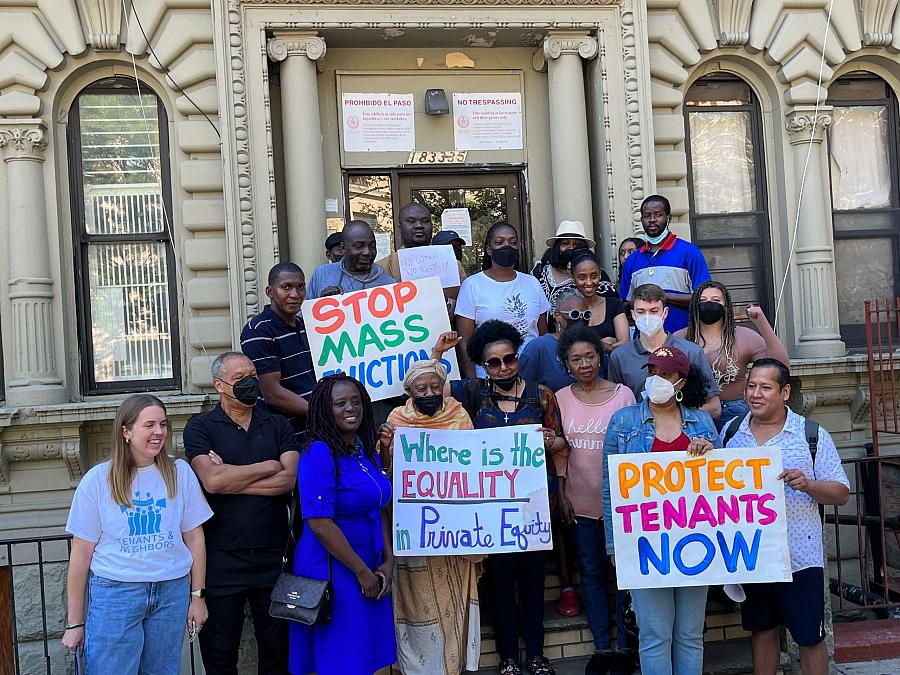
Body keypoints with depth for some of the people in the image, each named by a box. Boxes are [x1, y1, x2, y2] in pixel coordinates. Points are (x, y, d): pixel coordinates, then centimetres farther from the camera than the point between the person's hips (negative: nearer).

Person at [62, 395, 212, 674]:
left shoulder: (180, 472, 1)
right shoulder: (98, 480, -4)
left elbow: (194, 538, 7)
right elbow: (81, 555, -1)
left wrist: (198, 595, 6)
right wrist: (75, 623, 1)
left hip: (173, 591, 2)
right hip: (115, 593, -2)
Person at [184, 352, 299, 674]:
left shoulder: (277, 426, 8)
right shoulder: (200, 427, 0)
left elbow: (289, 479, -8)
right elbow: (212, 480, -17)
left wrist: (230, 478, -12)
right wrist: (268, 467, -7)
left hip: (273, 555, 2)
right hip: (222, 559, -2)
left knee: (277, 649, 11)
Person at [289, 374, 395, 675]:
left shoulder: (367, 452, 9)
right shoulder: (319, 453, -15)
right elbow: (319, 523, -21)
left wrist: (388, 563, 1)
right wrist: (361, 571, -15)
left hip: (371, 569, 7)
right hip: (334, 570, -7)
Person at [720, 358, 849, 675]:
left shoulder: (813, 435, -4)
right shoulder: (731, 432, 5)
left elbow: (841, 493, -3)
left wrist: (807, 485, -23)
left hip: (800, 558, -3)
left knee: (810, 637, 6)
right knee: (762, 629, 16)